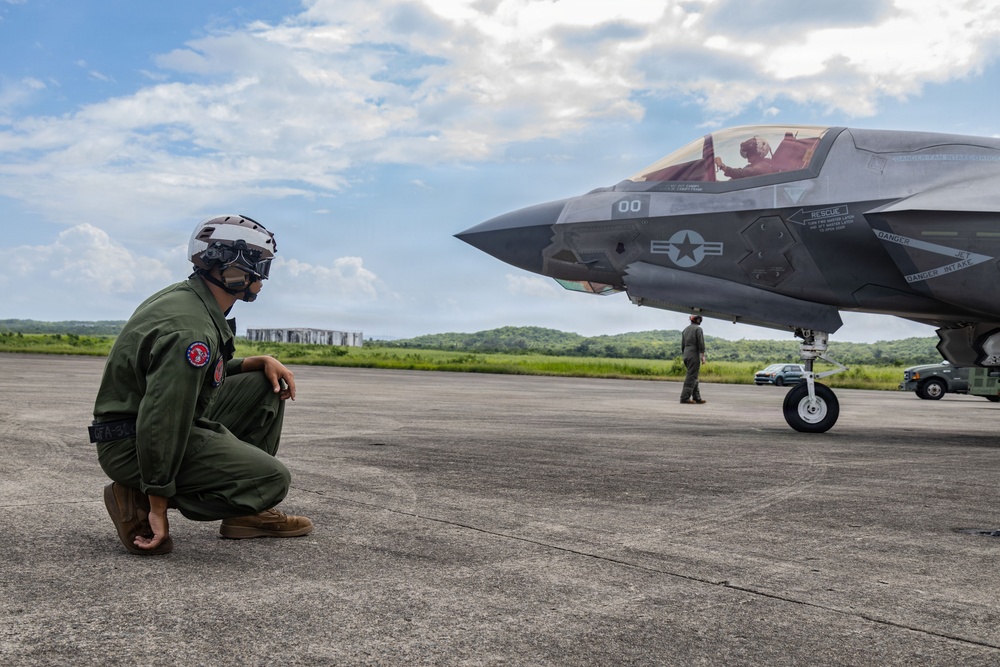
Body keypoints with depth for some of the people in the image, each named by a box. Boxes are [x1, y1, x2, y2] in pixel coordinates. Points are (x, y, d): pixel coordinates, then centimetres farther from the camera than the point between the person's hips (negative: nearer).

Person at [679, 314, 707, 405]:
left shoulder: (685, 330, 18)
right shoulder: (698, 328, -5)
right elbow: (701, 343, -13)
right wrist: (703, 356, -11)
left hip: (686, 354, 8)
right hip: (694, 355, -8)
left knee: (694, 377, 11)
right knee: (691, 377, -8)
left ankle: (696, 397, 10)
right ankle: (685, 397, -13)